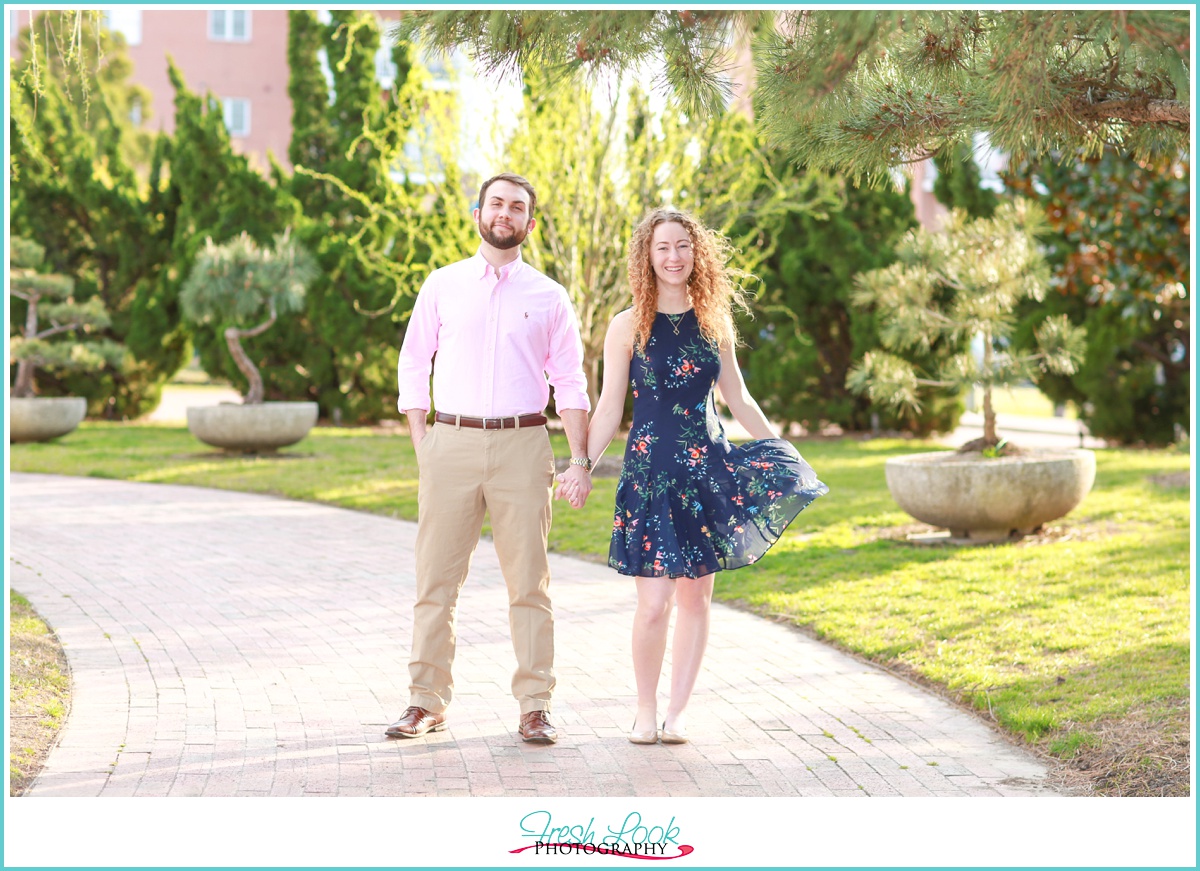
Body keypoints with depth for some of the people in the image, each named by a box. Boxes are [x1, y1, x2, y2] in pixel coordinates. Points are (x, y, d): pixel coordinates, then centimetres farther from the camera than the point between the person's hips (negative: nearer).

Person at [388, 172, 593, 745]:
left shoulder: (548, 296, 9)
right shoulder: (442, 285, 10)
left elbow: (570, 383, 8)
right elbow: (413, 365, 11)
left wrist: (580, 462, -2)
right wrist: (422, 448, 2)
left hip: (521, 445, 0)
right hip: (451, 443, 0)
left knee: (528, 581, 1)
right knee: (435, 579, 2)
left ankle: (535, 705, 8)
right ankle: (427, 701, 11)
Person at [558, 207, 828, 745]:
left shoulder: (714, 323, 8)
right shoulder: (628, 328, 0)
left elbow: (739, 399, 16)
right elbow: (609, 409, 2)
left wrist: (785, 455, 15)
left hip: (709, 465, 3)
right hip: (651, 469, -3)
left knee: (696, 595, 4)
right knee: (654, 602, -7)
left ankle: (677, 712, 14)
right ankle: (646, 710, 11)